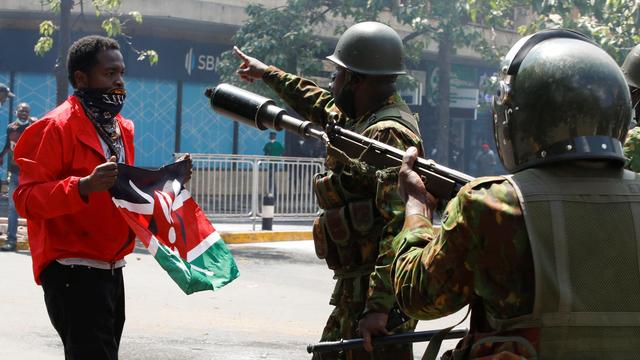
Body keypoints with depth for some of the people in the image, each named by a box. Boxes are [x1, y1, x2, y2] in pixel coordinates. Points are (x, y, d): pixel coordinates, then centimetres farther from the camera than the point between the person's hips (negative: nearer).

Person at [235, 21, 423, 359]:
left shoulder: (389, 134, -18)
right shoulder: (360, 119, 13)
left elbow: (400, 227, -27)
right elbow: (322, 106, 38)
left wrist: (379, 306, -32)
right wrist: (269, 74, 50)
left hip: (378, 293, -11)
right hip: (353, 292, 11)